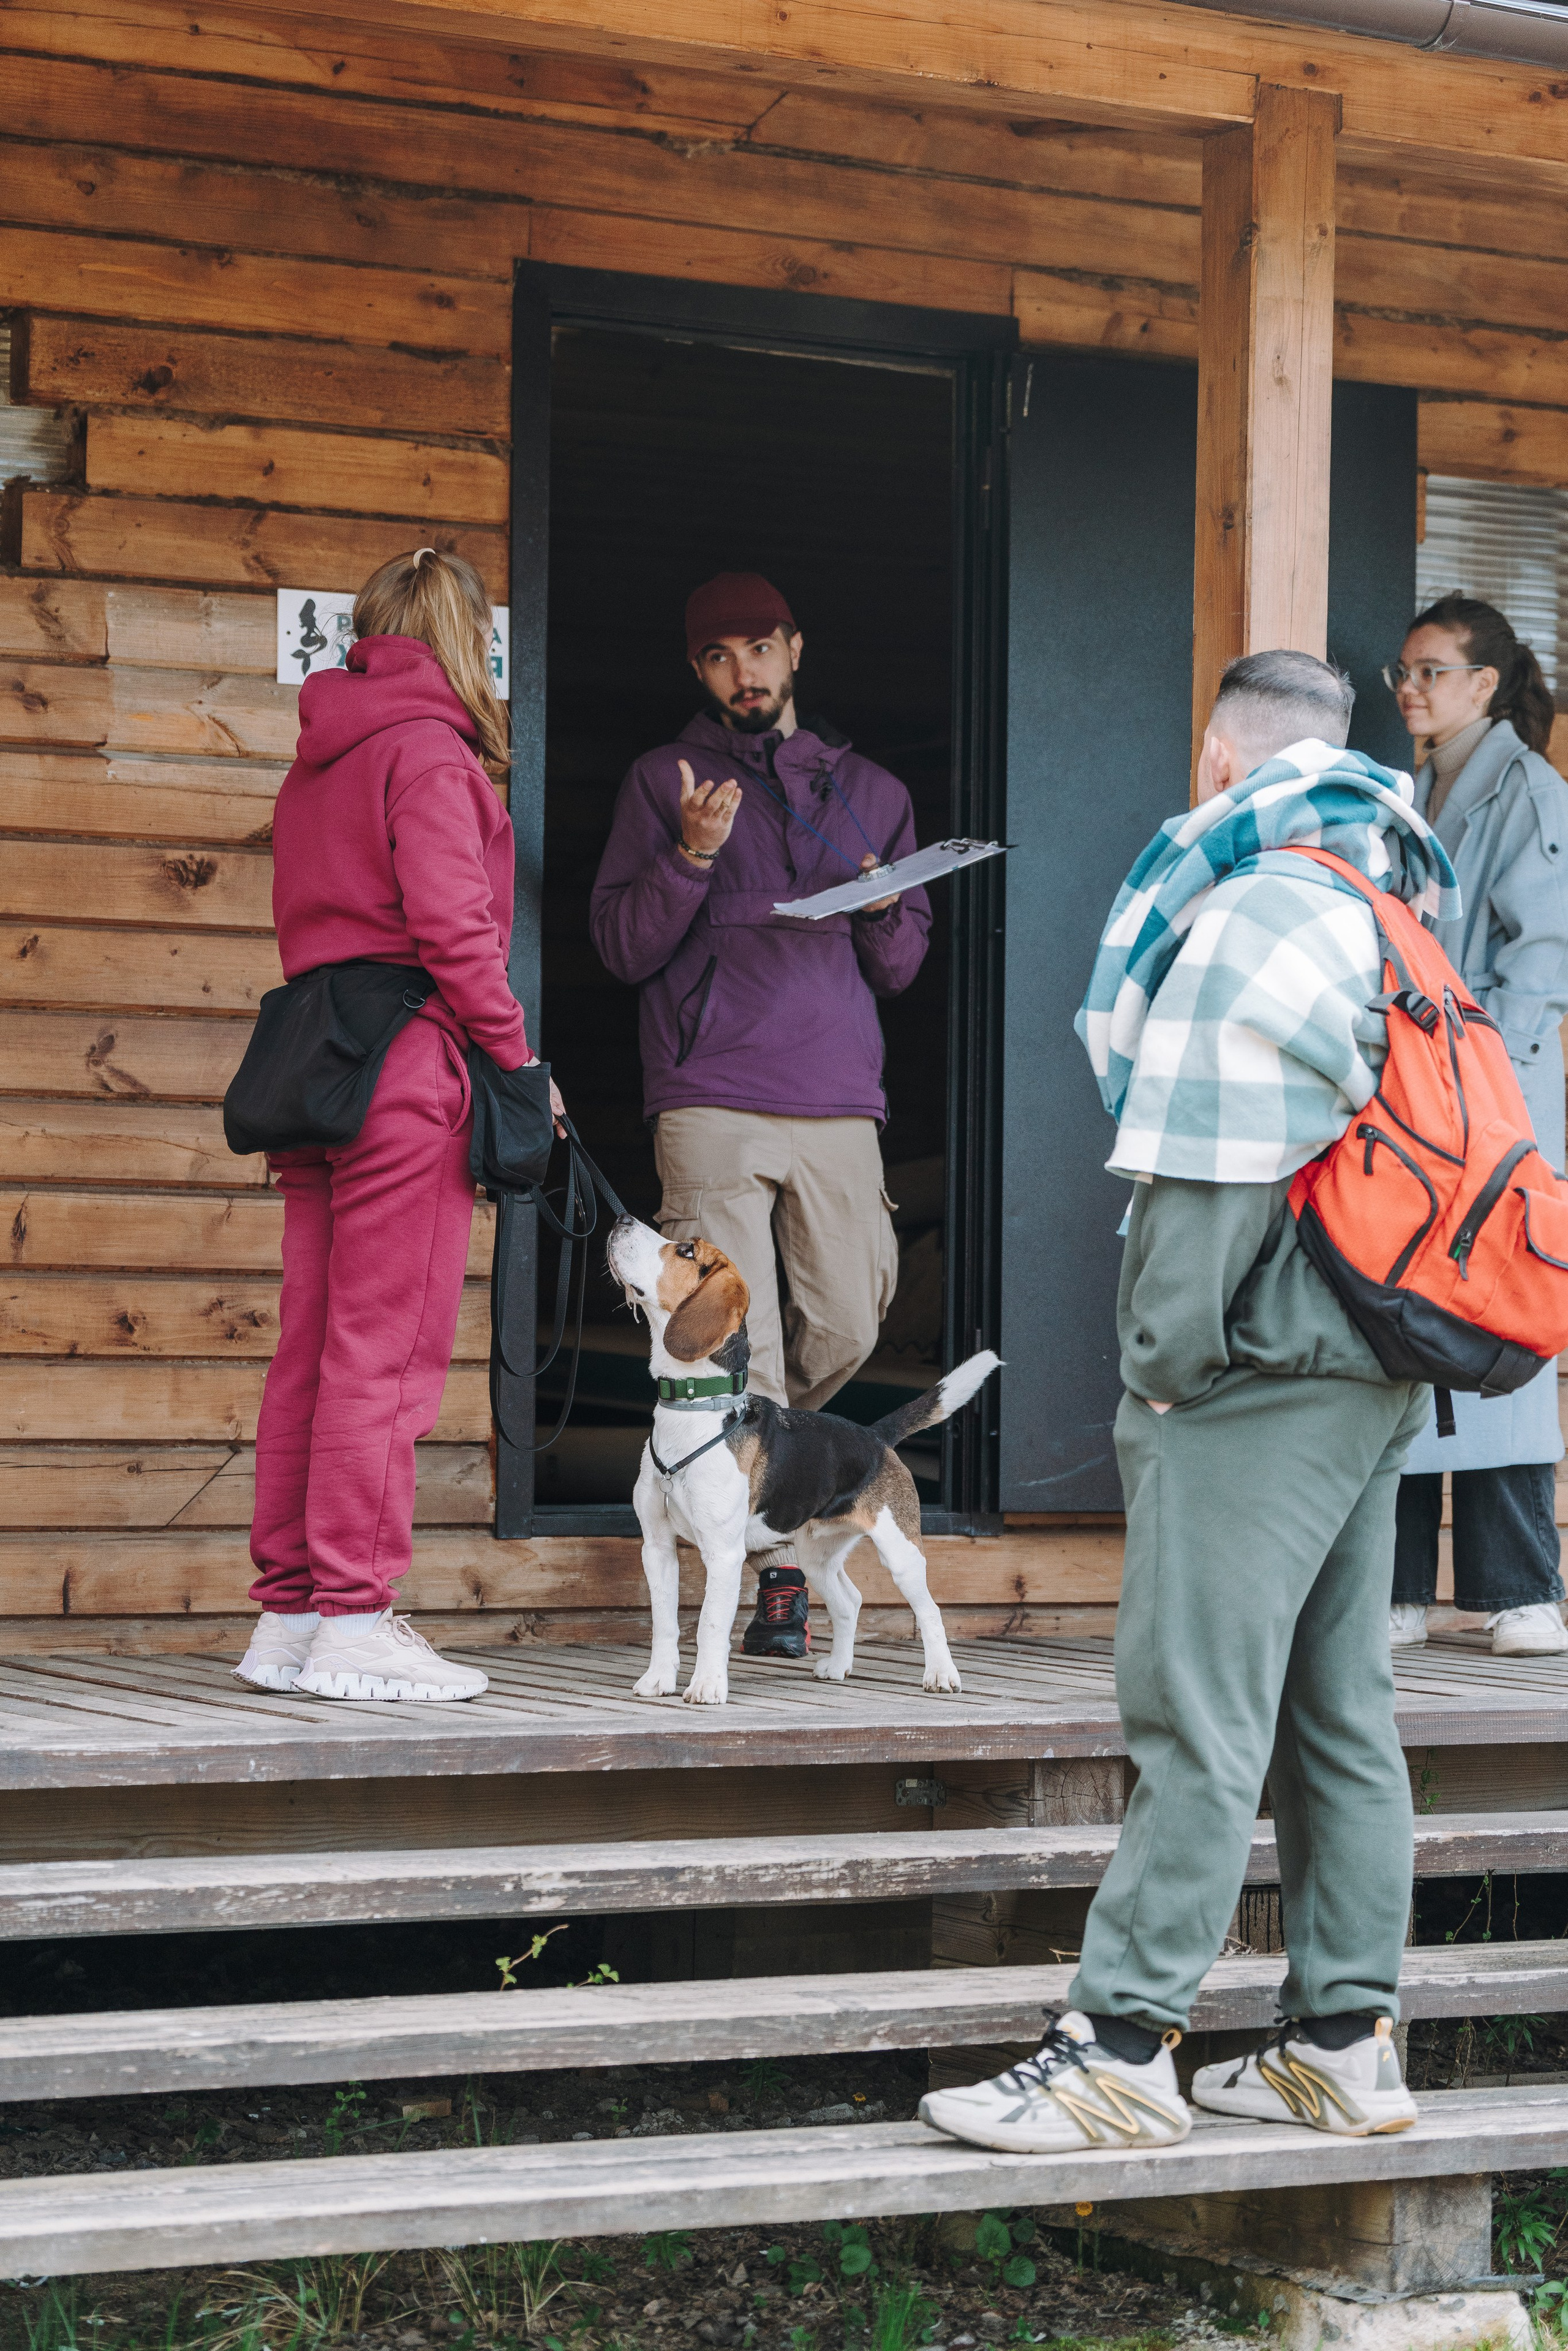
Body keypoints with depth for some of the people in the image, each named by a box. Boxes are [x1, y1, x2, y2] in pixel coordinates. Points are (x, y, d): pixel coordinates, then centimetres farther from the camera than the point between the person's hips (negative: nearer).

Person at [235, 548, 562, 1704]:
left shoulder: (319, 757, 18)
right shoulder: (429, 748, -7)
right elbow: (453, 925, -15)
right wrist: (517, 1059, -8)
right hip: (408, 1065, -8)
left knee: (313, 1347, 9)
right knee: (386, 1349, -6)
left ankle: (288, 1612, 12)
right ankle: (353, 1619, -5)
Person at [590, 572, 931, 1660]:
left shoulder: (868, 790, 19)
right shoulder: (665, 781, 11)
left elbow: (901, 968, 19)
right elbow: (623, 946, 3)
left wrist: (883, 909, -3)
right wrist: (692, 857, -12)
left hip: (839, 1104, 3)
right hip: (713, 1106, -3)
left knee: (847, 1329, 1)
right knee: (743, 1341, -10)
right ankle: (780, 1570, -7)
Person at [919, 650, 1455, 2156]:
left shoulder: (1248, 926, -13)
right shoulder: (1388, 916, 16)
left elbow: (1210, 1178, -18)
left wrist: (1162, 1362, -10)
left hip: (1259, 1383, -9)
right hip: (1374, 1377, 9)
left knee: (1199, 1719, -8)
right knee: (1338, 1713, 12)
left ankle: (1121, 2048, -5)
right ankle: (1344, 2043, 17)